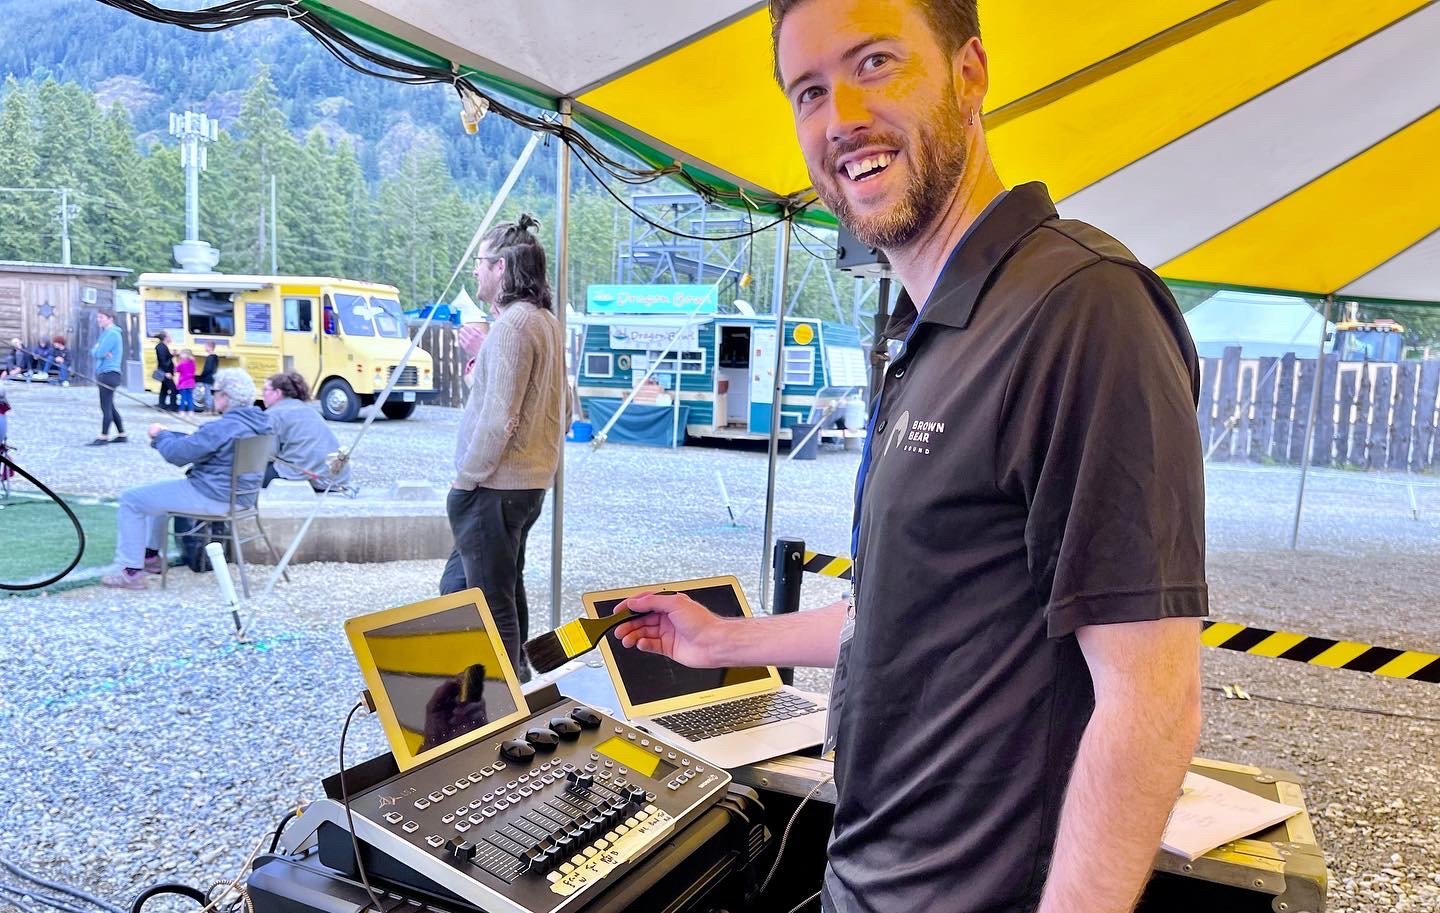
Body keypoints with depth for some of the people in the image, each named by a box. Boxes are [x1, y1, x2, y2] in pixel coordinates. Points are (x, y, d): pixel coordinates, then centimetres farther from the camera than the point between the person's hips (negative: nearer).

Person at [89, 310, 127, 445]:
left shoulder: (112, 333, -13)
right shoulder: (105, 333, 19)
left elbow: (98, 353, -19)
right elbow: (93, 353, 13)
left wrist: (97, 350, 1)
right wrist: (98, 351, -6)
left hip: (109, 374, -10)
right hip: (104, 374, 10)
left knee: (106, 407, -7)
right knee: (110, 406, 12)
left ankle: (104, 437, -5)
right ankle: (121, 435, 16)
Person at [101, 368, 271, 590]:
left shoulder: (223, 427, -26)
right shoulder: (258, 421, 4)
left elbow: (177, 453, -19)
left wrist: (160, 435, 1)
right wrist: (169, 435, 15)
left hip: (213, 497, -10)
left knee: (131, 499, 3)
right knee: (158, 490, 33)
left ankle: (132, 571, 7)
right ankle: (152, 555, 41)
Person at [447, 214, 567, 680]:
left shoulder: (512, 324, -17)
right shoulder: (548, 321, 13)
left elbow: (499, 418, -21)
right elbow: (561, 408, 19)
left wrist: (466, 480, -13)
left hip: (494, 486, -10)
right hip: (531, 482, 10)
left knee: (492, 601, -2)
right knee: (508, 590, 20)